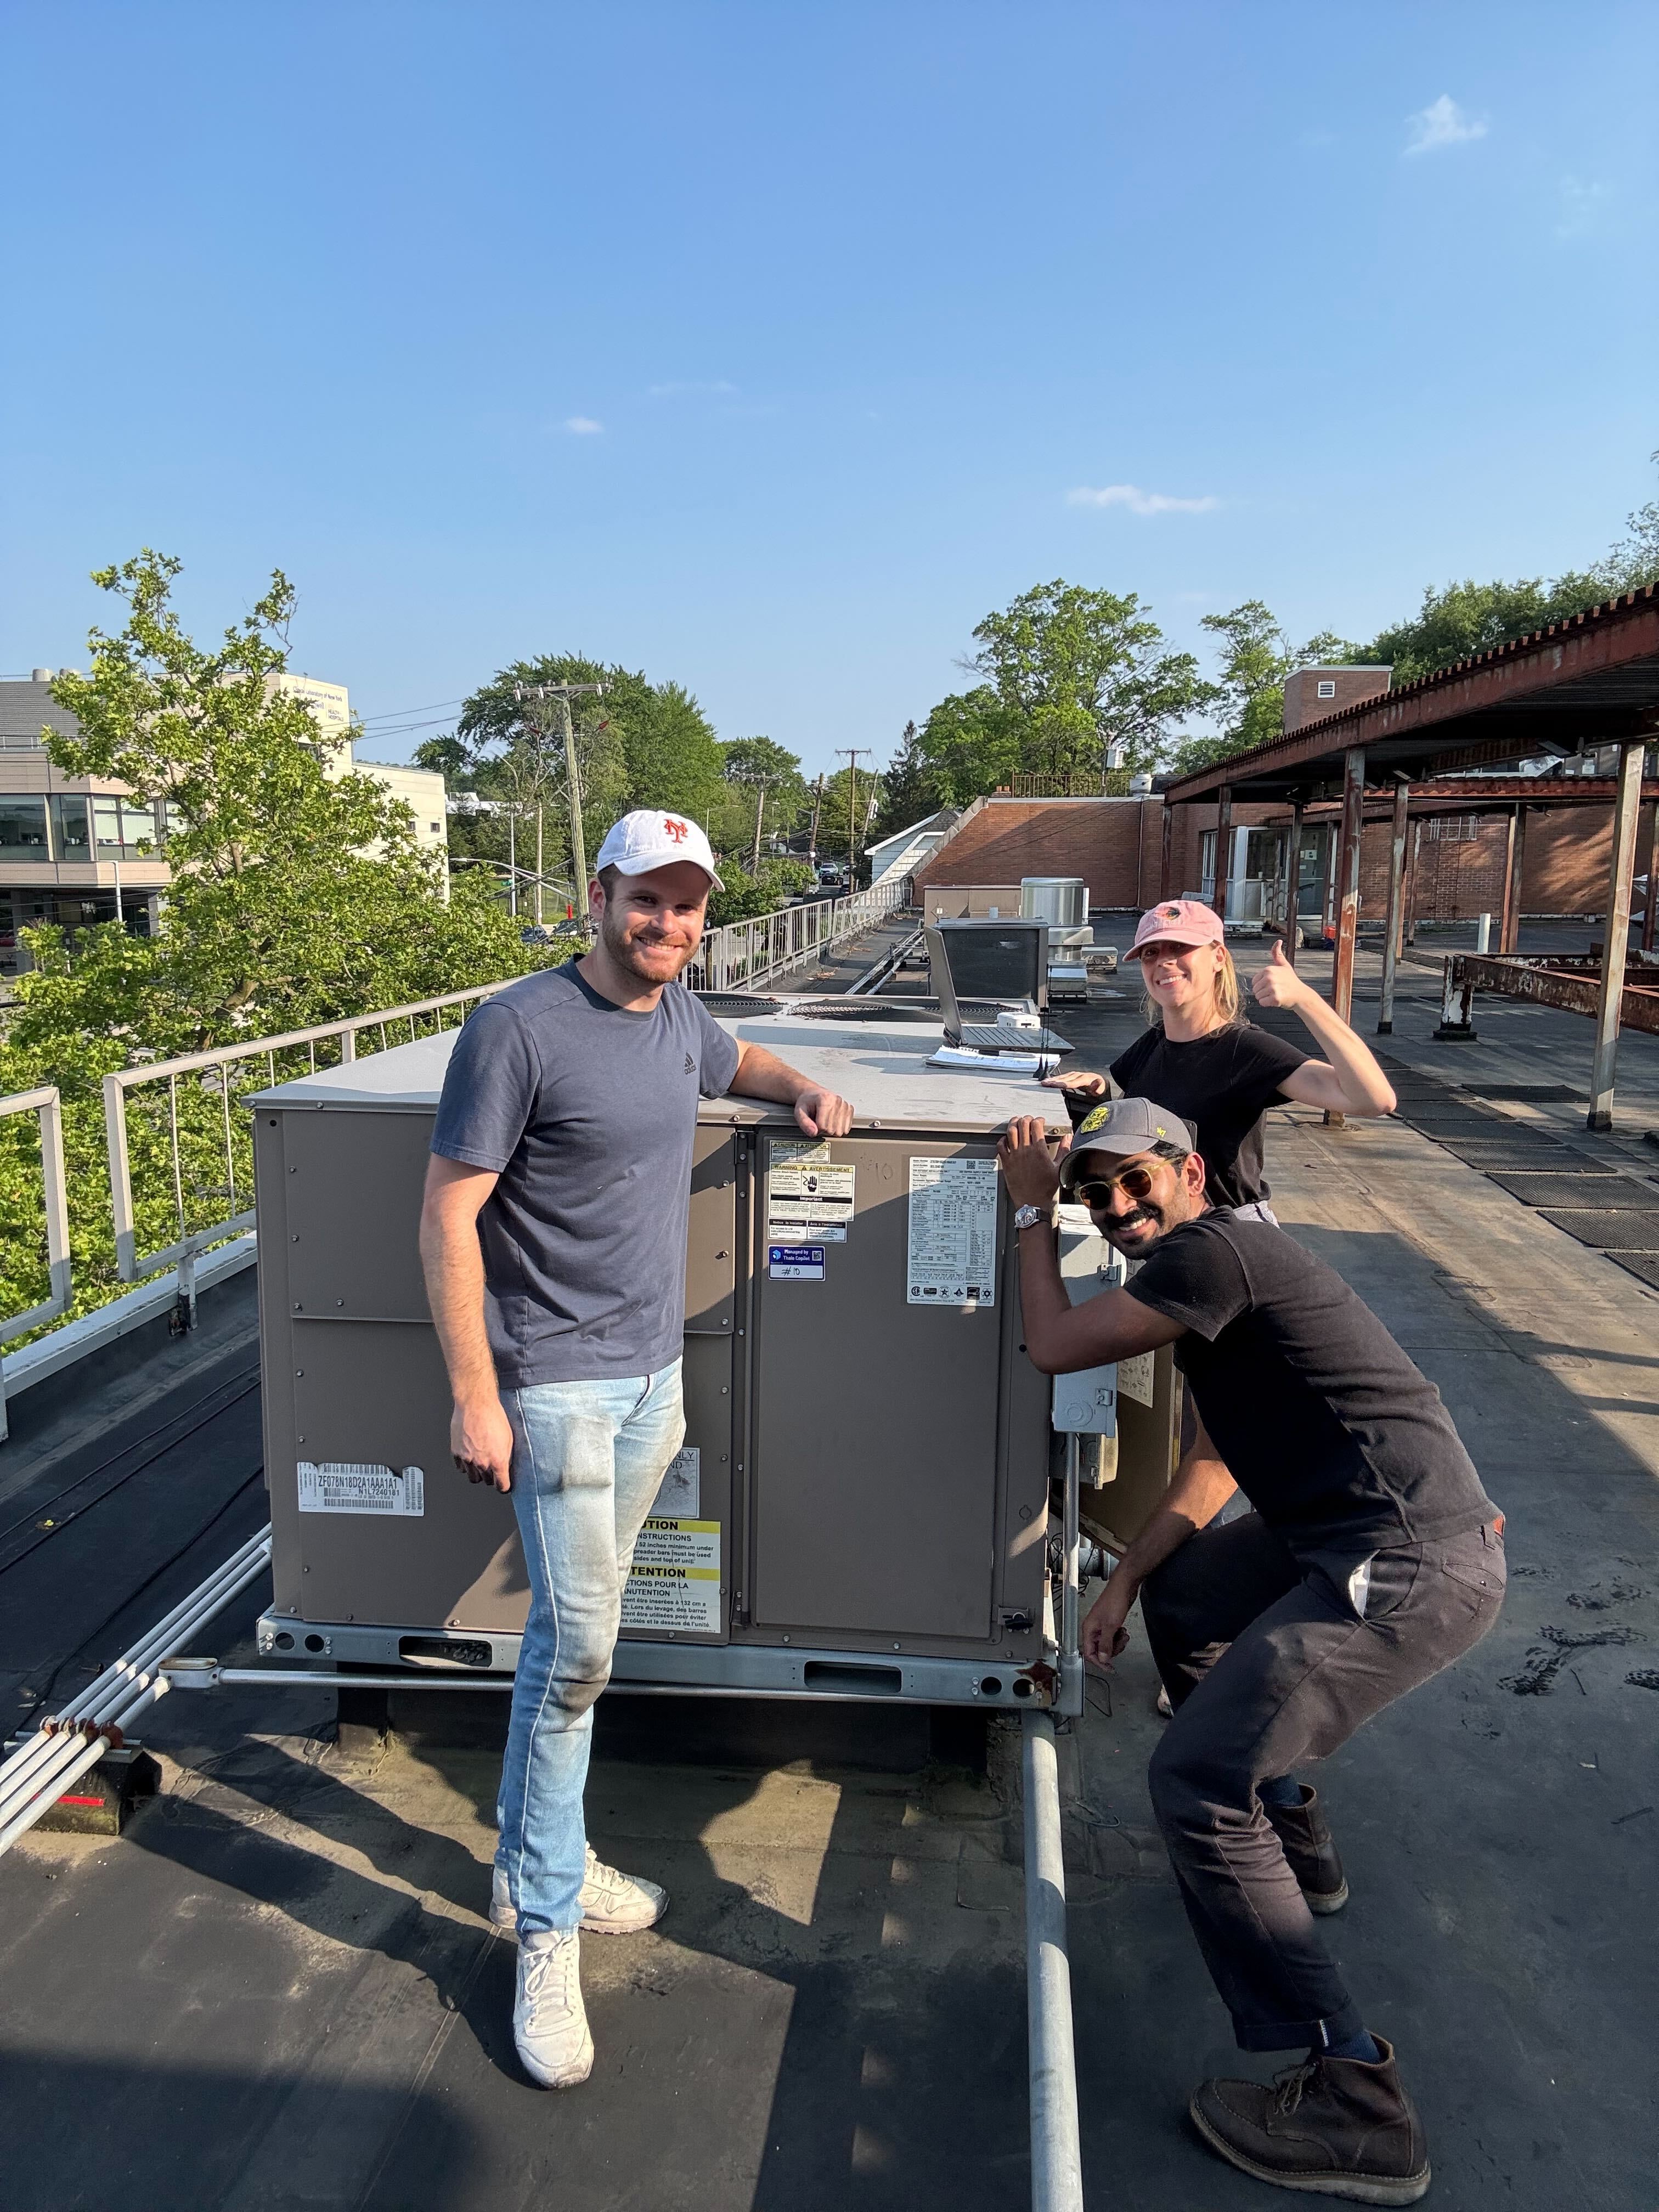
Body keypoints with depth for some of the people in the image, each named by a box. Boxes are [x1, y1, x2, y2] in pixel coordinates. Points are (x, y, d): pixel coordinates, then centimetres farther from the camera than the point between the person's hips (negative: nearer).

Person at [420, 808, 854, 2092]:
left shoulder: (680, 1019, 7)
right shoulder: (520, 1028, -15)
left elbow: (737, 1063, 33)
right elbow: (448, 1216, -15)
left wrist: (806, 1091, 13)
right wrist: (474, 1394, -17)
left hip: (654, 1376, 7)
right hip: (557, 1386, -7)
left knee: (573, 1635, 17)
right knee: (579, 1649, -4)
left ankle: (539, 1862, 34)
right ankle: (547, 1929, 14)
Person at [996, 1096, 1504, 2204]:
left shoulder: (1215, 1252, -13)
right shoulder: (1224, 1263, 20)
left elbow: (1053, 1346, -8)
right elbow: (1216, 1459, 23)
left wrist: (1031, 1212, 5)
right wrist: (1126, 1575, 17)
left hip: (1416, 1565, -11)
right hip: (1367, 1538, 11)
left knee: (1195, 1782, -11)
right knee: (1178, 1591, 27)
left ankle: (1355, 2107, -4)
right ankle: (1291, 1840, 37)